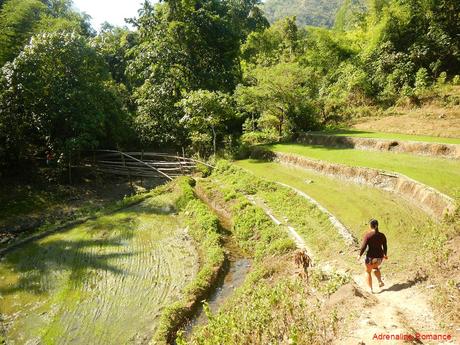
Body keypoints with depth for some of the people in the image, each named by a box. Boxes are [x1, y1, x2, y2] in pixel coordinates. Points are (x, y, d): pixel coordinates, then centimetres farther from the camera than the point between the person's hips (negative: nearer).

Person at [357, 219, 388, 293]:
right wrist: (385, 255, 24)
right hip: (379, 257, 4)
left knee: (368, 271, 19)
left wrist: (359, 255, -3)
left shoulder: (368, 235, -17)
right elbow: (385, 247, 6)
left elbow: (363, 247, -17)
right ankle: (380, 281, 22)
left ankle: (370, 289, 18)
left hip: (371, 257, -4)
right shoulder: (382, 235, -3)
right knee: (375, 267, 36)